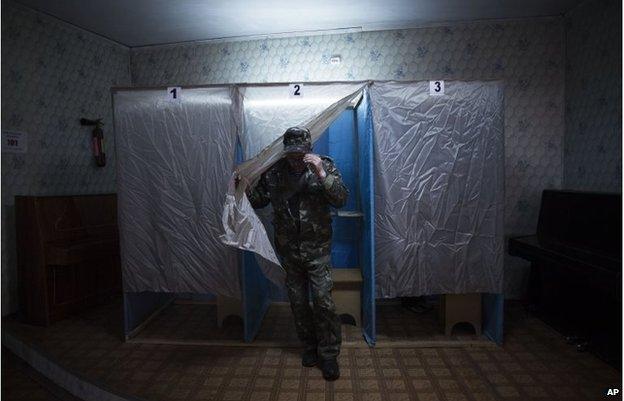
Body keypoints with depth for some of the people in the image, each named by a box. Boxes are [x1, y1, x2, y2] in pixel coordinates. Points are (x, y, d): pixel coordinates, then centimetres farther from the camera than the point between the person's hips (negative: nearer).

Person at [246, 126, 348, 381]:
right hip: (288, 250, 3)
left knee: (323, 300, -4)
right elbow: (259, 199, 11)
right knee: (298, 302, 13)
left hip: (317, 249, -3)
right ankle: (310, 347, 34)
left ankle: (329, 355, 16)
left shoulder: (325, 165, -8)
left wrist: (321, 173, -30)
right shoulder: (273, 171, -1)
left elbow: (341, 199, -18)